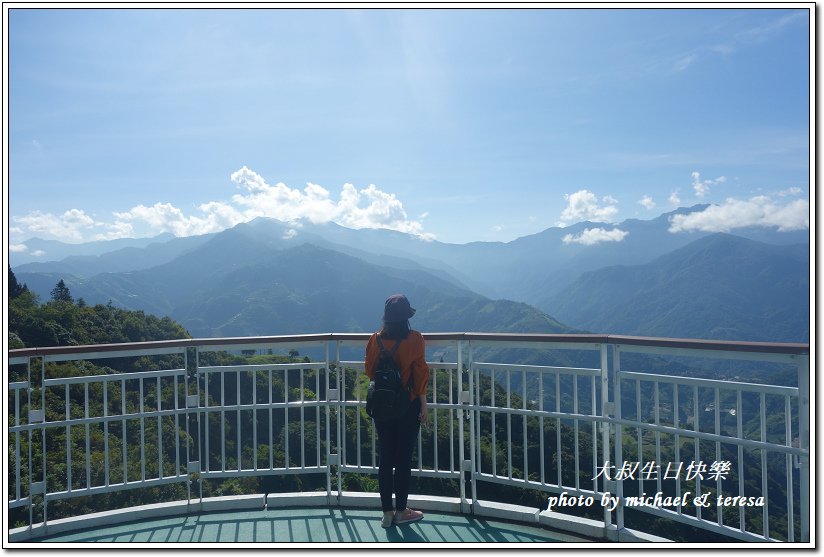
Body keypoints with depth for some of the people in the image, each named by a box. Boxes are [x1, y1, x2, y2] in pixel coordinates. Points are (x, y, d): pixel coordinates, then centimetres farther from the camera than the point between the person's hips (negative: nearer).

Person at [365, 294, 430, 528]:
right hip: (408, 405, -3)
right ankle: (401, 511, 17)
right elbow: (420, 374, -10)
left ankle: (387, 512, 17)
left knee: (385, 458, 10)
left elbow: (369, 371, 6)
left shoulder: (375, 340, -2)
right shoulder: (414, 339, -10)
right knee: (404, 458, 7)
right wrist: (423, 407, -3)